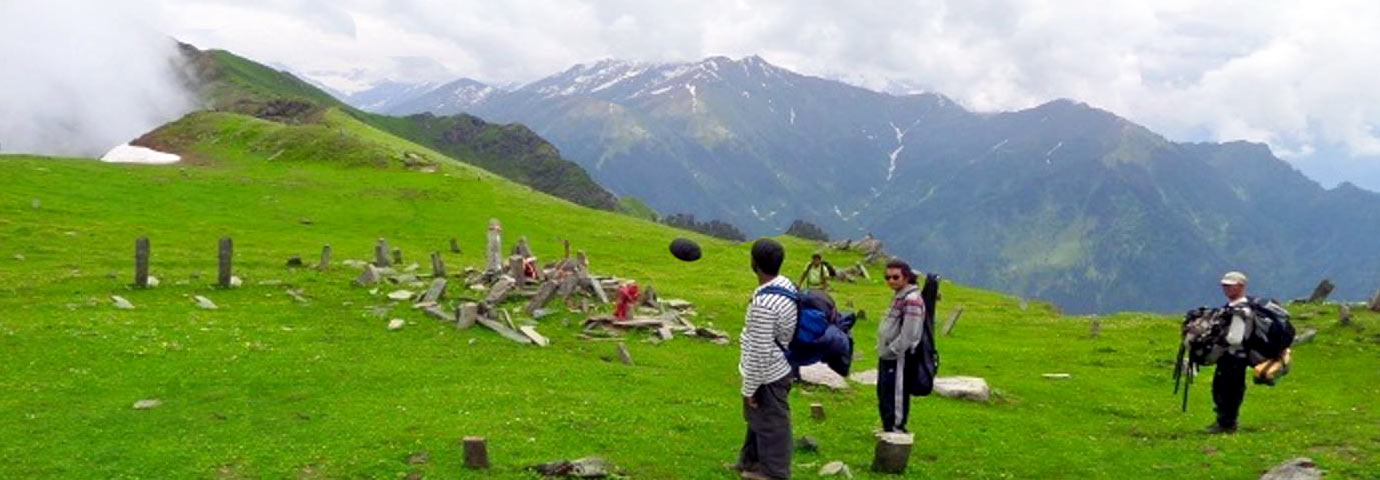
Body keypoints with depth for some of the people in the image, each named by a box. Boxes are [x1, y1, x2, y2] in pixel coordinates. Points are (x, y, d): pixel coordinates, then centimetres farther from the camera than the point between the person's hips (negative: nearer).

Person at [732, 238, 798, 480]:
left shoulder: (763, 303, -31)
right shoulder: (787, 284, -3)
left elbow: (760, 351, -26)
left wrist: (749, 388, -15)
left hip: (768, 373, -9)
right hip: (779, 366, 9)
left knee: (770, 422, 9)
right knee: (757, 417, 25)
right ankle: (750, 460, 43)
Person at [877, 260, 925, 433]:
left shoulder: (912, 300, -18)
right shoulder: (899, 296, 13)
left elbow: (908, 335, -22)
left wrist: (891, 350, -16)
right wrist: (882, 349, 14)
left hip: (898, 359, -10)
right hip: (887, 357, 10)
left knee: (895, 397, -4)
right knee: (883, 394, 18)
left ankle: (896, 428, 5)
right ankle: (887, 427, 30)